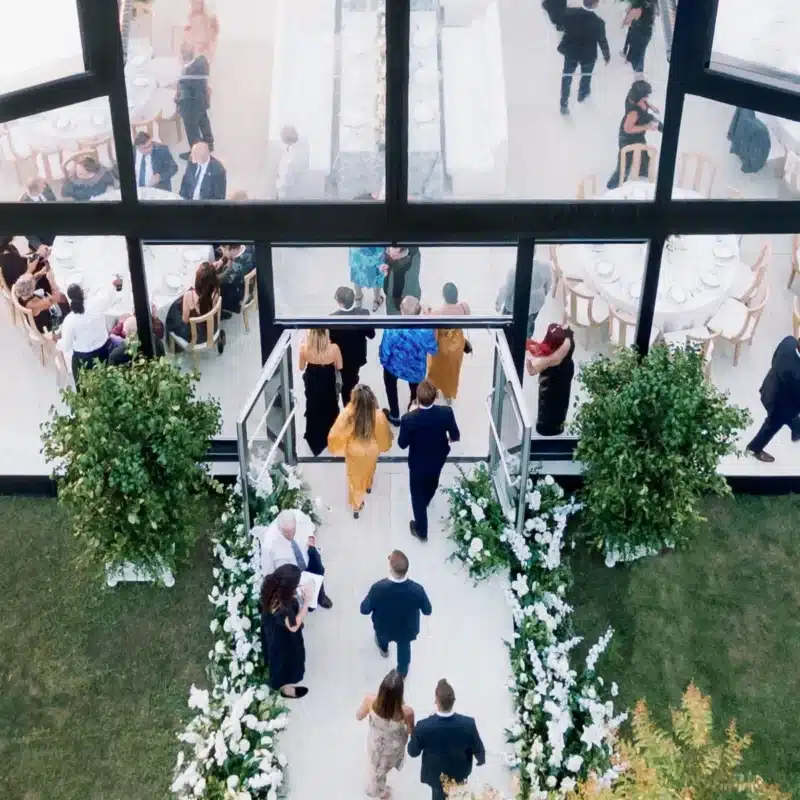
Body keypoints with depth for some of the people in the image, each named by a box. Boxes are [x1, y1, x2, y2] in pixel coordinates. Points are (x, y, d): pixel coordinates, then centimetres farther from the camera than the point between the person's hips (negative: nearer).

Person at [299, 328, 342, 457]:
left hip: (312, 385, 1)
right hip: (328, 385, -1)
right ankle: (328, 438, 45)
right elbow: (339, 366, -9)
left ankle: (314, 440, 42)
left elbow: (302, 367, -7)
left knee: (313, 410, 25)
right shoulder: (334, 348, -27)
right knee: (329, 410, 26)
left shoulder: (305, 348, -25)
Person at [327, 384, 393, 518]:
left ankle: (356, 505, 43)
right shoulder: (378, 415, -33)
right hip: (371, 450, 1)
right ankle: (368, 485, 66)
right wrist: (382, 445, 8)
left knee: (355, 477, 27)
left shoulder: (347, 415, -36)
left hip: (354, 451, -1)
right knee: (369, 470, 36)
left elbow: (335, 435, -22)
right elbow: (385, 434, -14)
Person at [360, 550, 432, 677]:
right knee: (404, 648, 34)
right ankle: (402, 672, 62)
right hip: (407, 629, 0)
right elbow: (428, 611, -16)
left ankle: (383, 648, 71)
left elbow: (364, 610, -21)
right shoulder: (417, 589, -36)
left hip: (384, 627, 0)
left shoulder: (378, 588, -40)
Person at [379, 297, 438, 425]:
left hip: (395, 367, -1)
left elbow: (385, 351, -21)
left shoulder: (392, 328, -34)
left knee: (391, 386, 35)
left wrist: (383, 362, 2)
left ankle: (394, 416, 50)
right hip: (417, 369, 1)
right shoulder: (426, 329, -32)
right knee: (415, 392, 36)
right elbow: (433, 350, -14)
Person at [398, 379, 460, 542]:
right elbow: (456, 436, -12)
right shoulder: (446, 413, -29)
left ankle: (421, 531, 38)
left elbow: (402, 444, -18)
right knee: (432, 483, 35)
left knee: (418, 496, 21)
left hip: (418, 463, -3)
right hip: (438, 459, 3)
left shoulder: (408, 418, -35)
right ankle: (426, 501, 67)